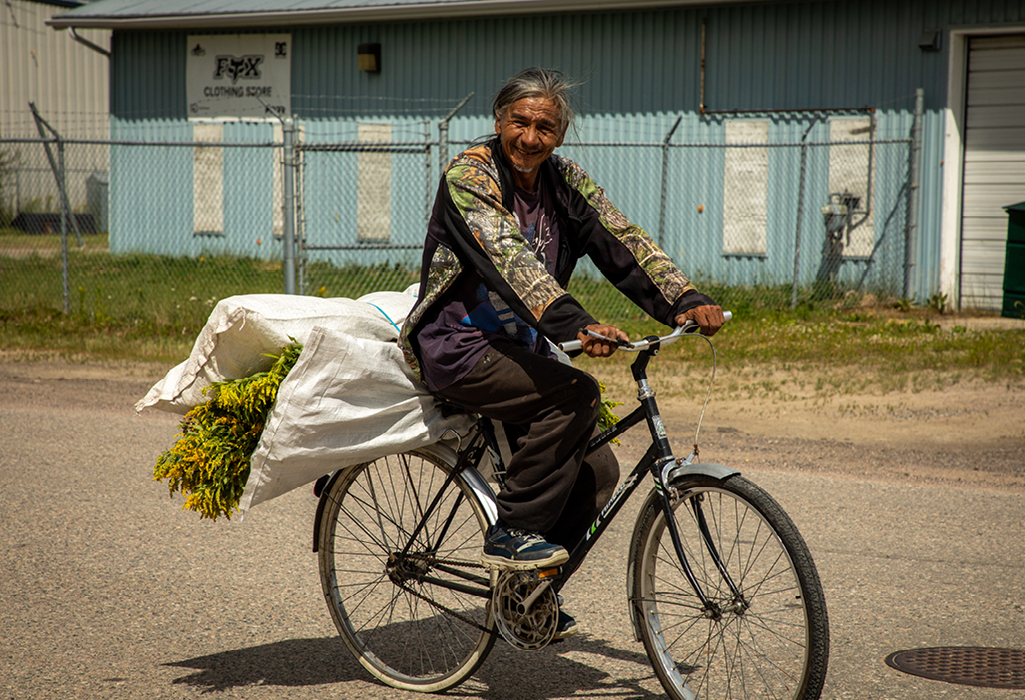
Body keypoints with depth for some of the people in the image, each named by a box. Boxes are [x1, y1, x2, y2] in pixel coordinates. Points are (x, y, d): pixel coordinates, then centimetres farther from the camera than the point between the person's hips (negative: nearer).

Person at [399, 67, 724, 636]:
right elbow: (508, 258, -30)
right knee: (577, 396, -28)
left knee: (596, 471, -4)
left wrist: (684, 301, -22)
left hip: (520, 348, 7)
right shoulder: (467, 176, -14)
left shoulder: (564, 183, 6)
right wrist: (573, 324, -44)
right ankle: (510, 533, -17)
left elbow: (621, 241, -6)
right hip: (458, 349, -7)